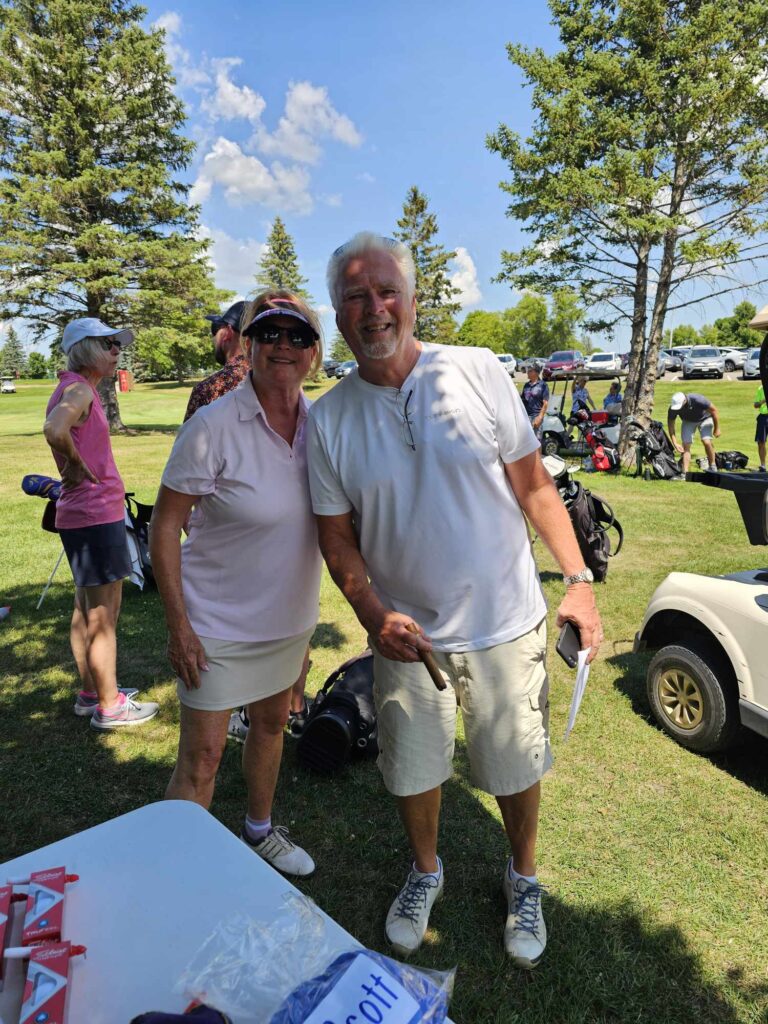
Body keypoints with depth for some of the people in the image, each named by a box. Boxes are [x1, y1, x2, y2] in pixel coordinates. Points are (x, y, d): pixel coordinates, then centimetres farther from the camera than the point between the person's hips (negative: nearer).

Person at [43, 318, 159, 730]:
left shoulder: (76, 388, 13)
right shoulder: (79, 390, -16)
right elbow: (54, 430, -36)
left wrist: (79, 472, 8)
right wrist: (79, 469, -21)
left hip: (82, 514, 10)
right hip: (96, 514, -10)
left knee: (87, 609, 18)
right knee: (104, 614, 1)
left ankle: (90, 693, 33)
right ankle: (110, 707, 13)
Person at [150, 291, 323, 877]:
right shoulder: (213, 426, -21)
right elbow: (164, 527, -15)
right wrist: (178, 624, -17)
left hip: (291, 613, 6)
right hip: (220, 622, -5)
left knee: (272, 723, 23)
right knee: (202, 756, 3)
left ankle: (260, 830, 49)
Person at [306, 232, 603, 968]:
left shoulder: (478, 372, -8)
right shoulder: (327, 419, -5)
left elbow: (534, 486, -3)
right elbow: (336, 535, -1)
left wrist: (577, 579, -6)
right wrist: (373, 613, -16)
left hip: (505, 624, -1)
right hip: (405, 633, 1)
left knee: (515, 767, 16)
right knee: (411, 768, 19)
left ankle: (523, 877, 48)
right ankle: (425, 871, 50)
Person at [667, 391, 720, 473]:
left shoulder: (698, 400, -38)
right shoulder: (673, 408, -29)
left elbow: (713, 411, -23)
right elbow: (670, 425, -16)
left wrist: (717, 429, -14)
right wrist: (675, 443, -23)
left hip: (704, 419, -2)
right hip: (688, 421, 3)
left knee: (706, 442, -18)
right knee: (686, 445, -10)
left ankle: (712, 466, 3)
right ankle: (685, 472, -8)